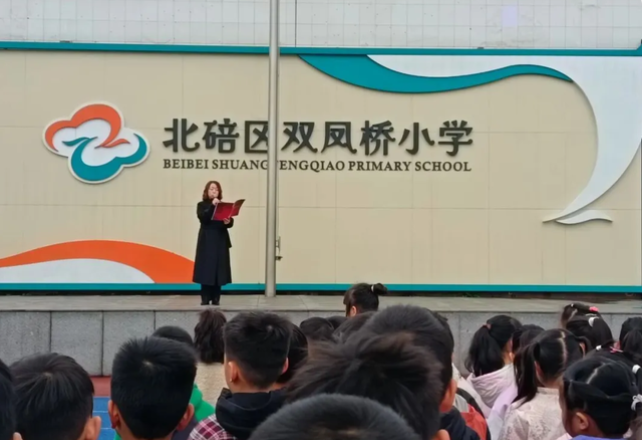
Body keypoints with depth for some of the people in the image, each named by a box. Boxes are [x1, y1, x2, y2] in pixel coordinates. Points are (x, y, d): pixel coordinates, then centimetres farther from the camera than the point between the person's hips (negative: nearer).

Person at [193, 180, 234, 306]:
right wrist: (212, 206, -23)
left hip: (221, 241, 2)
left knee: (218, 268, 1)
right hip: (207, 241, -2)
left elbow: (231, 222, 2)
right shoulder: (201, 205, 4)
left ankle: (216, 298, 5)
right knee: (206, 268, -5)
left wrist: (228, 222, -21)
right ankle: (205, 298, -2)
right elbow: (202, 218, -15)